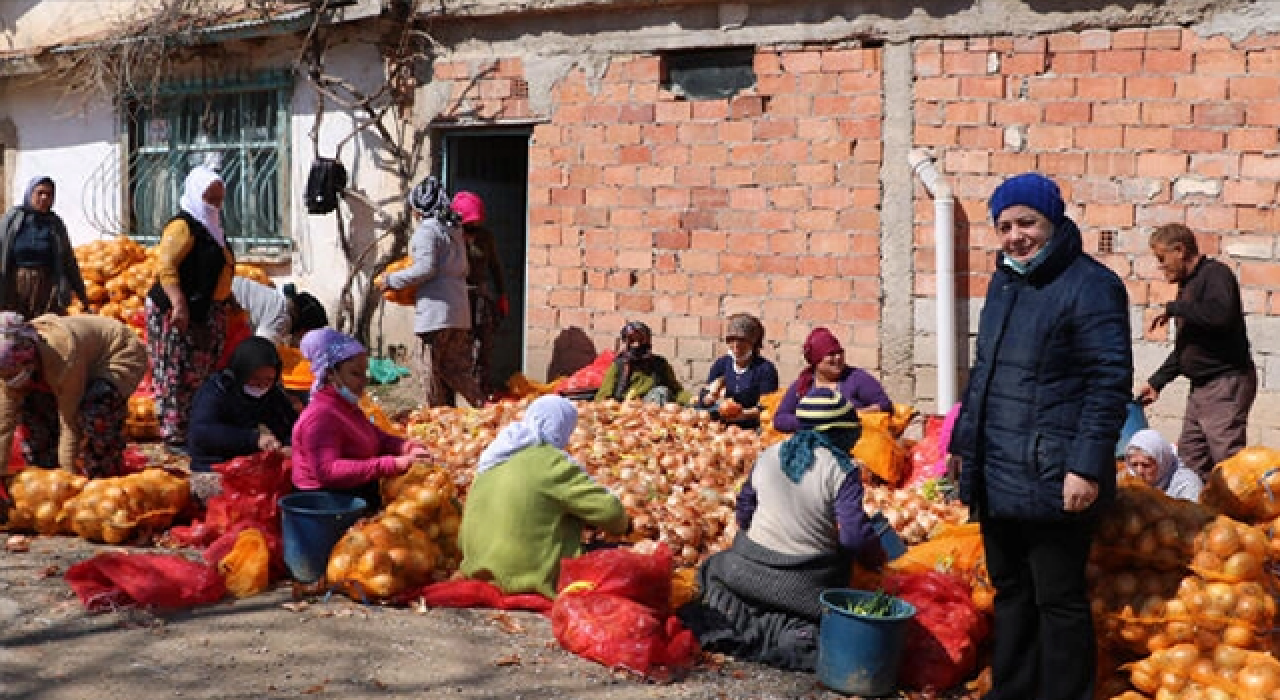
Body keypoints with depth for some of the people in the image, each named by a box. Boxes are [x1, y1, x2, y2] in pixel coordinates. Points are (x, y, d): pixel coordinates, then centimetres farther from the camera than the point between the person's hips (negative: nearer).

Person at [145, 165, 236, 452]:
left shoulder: (210, 227, 18)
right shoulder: (183, 226, -11)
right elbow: (165, 265, -21)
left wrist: (224, 299, 23)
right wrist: (179, 304, -28)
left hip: (206, 312, 10)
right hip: (179, 313, -10)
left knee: (200, 374, 13)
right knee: (176, 374, -7)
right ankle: (175, 436, -6)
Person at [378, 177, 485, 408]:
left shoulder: (427, 230, -8)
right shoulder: (454, 229, 17)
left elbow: (426, 268, -18)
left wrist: (392, 280, -7)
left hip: (435, 311, -8)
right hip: (460, 311, 8)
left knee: (431, 371, 1)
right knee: (455, 369, 12)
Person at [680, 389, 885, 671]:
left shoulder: (768, 456, 3)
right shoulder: (842, 469, -12)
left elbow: (743, 514, 11)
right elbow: (855, 534, -17)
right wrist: (878, 558, 2)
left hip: (751, 569, 4)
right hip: (808, 582, -4)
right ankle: (789, 631, -23)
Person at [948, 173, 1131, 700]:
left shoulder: (1090, 285, -11)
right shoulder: (1002, 284, 14)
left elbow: (1110, 381, -16)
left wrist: (1087, 466, -21)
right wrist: (963, 443, 21)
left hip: (1052, 479, -8)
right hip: (997, 474, 8)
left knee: (1057, 599, 2)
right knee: (1010, 591, 18)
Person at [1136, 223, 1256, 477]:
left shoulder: (1215, 273, -9)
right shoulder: (1188, 284, 19)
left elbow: (1221, 314, -31)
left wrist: (1173, 308, -18)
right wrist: (1157, 382, 21)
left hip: (1226, 382, -10)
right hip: (1201, 387, 10)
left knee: (1228, 460, -14)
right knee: (1190, 458, 10)